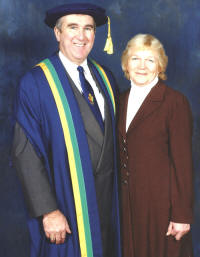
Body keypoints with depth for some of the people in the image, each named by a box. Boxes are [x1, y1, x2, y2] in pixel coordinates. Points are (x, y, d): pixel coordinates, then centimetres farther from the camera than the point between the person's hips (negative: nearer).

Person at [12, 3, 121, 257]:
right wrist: (48, 211, -20)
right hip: (66, 198, -5)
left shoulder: (104, 77, 5)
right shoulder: (35, 83, -14)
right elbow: (25, 153, -17)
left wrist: (114, 184, 6)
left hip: (107, 195, 5)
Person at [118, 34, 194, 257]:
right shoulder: (121, 100, 9)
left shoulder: (175, 102, -9)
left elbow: (183, 162, -11)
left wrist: (182, 215, -13)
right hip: (126, 201, 5)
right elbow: (121, 153, 12)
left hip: (160, 201, -5)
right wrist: (119, 197, 8)